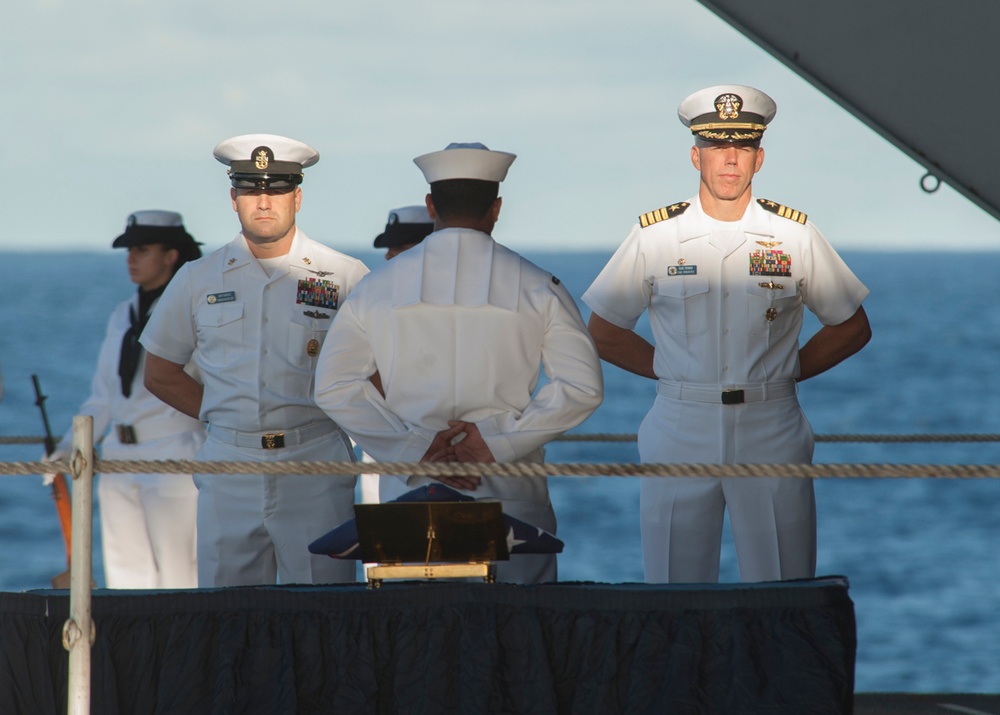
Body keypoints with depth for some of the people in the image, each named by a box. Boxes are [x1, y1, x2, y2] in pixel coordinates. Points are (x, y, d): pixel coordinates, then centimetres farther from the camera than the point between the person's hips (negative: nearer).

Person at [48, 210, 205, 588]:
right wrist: (68, 448, 7)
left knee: (177, 576, -7)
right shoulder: (122, 316, 14)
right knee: (124, 572, 7)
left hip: (174, 458, -7)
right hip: (119, 459, 7)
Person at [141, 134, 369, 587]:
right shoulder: (199, 281, 12)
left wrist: (336, 412, -1)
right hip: (228, 467, 2)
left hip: (316, 469, -2)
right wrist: (221, 415, 7)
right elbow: (160, 374, 19)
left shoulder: (346, 278, 5)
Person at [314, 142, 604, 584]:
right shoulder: (535, 288, 0)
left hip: (409, 493, 2)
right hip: (510, 496, -2)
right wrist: (498, 440, -5)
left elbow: (333, 386, 0)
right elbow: (581, 387, -5)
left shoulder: (380, 286, 5)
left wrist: (414, 447, -4)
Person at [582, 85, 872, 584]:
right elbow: (604, 333, 13)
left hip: (770, 432, 0)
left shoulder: (794, 235, 5)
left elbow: (851, 328, 14)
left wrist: (785, 372, 5)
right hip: (680, 430, 0)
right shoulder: (654, 237, 4)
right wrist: (674, 373, 4)